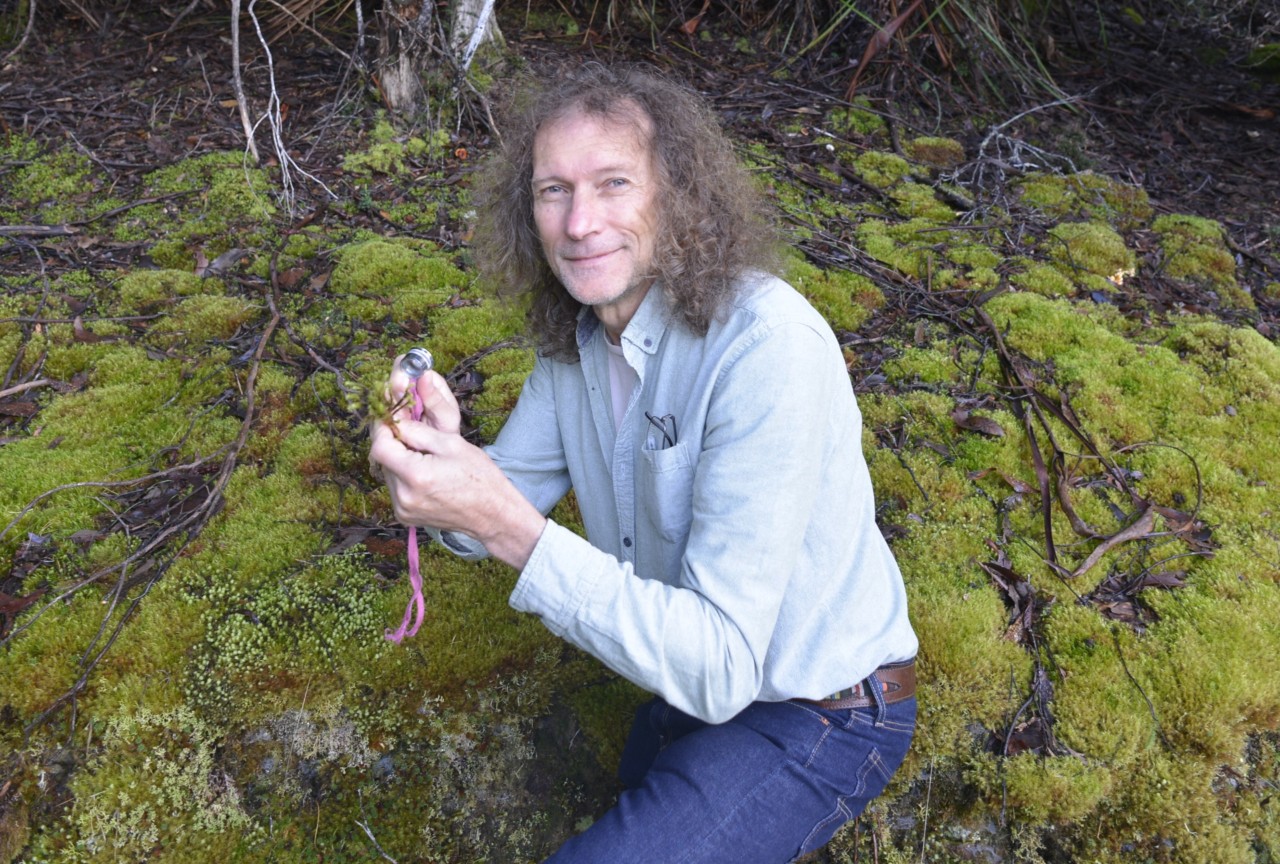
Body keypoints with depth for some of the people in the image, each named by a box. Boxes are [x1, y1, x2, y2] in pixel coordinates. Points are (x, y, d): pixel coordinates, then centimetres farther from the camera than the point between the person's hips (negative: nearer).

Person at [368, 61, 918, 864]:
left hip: (818, 714, -7)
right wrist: (442, 455, -26)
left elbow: (719, 669, -35)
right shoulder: (580, 332, -8)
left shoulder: (768, 346, -33)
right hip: (694, 672, 7)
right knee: (646, 794, 28)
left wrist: (511, 525, -42)